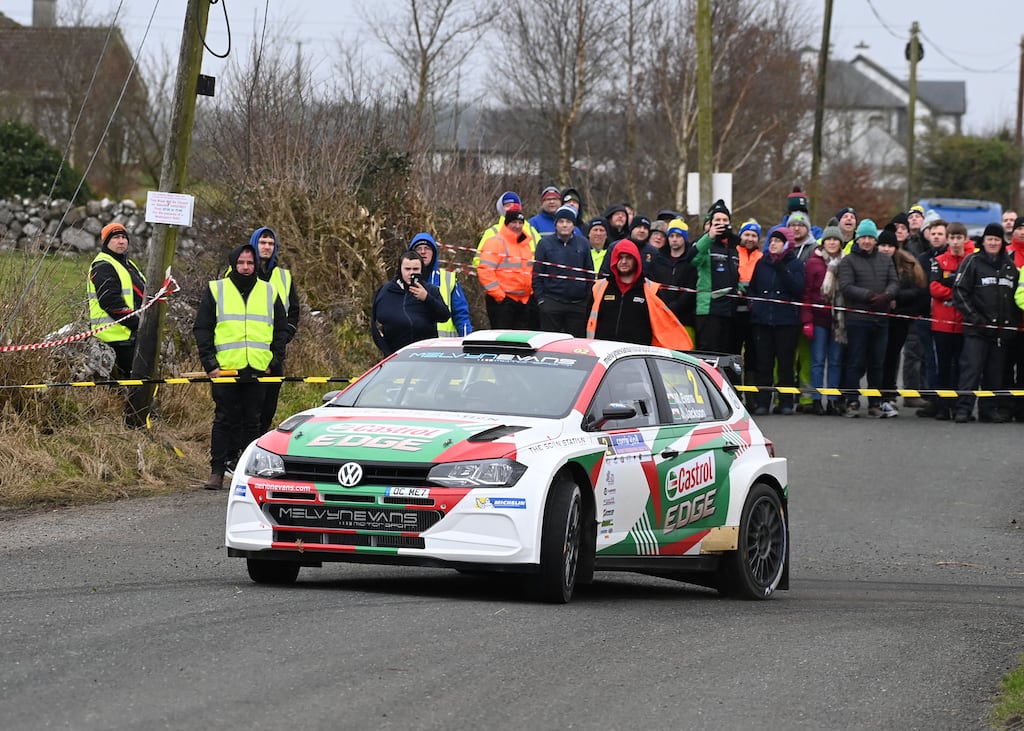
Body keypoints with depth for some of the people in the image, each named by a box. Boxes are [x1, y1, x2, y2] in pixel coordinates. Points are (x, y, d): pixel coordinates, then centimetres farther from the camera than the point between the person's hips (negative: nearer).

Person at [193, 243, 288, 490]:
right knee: (225, 420, -2)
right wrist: (209, 363, -5)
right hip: (225, 368, -2)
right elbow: (202, 329, 5)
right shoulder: (215, 291, 6)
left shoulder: (269, 293, 13)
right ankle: (217, 471, 0)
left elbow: (281, 330, 16)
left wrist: (275, 362, 5)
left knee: (252, 421, 5)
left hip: (258, 371, 2)